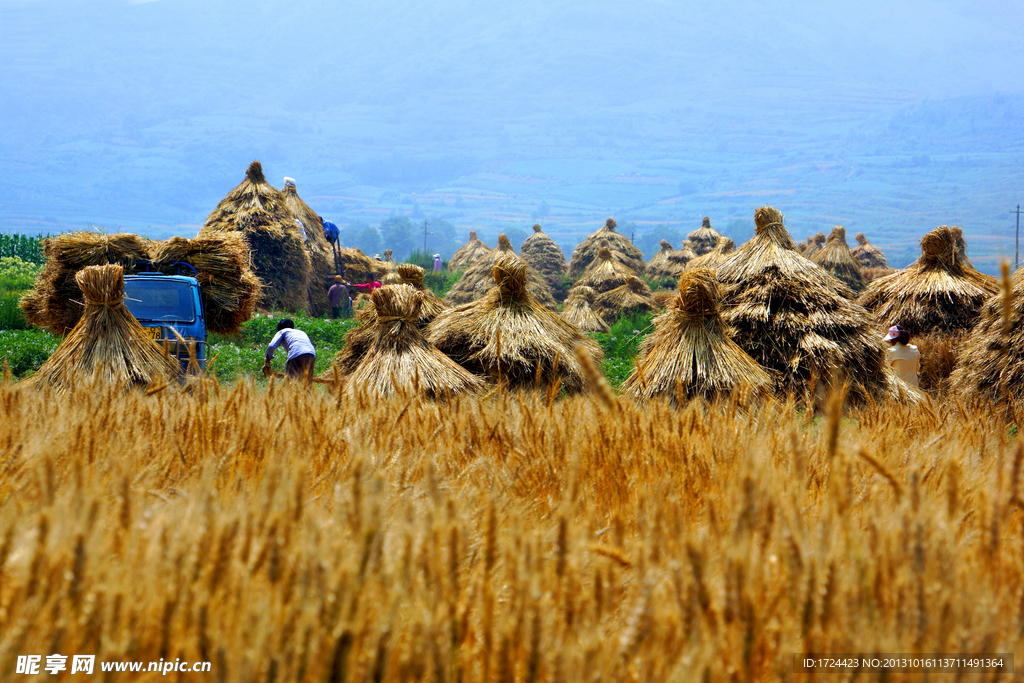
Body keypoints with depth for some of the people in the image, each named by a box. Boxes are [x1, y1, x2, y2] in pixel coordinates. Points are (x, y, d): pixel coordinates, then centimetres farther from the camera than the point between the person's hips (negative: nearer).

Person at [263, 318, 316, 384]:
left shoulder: (282, 332, 25)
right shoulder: (302, 332, 39)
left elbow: (271, 346, 9)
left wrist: (266, 363, 19)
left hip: (296, 355, -5)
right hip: (312, 355, 5)